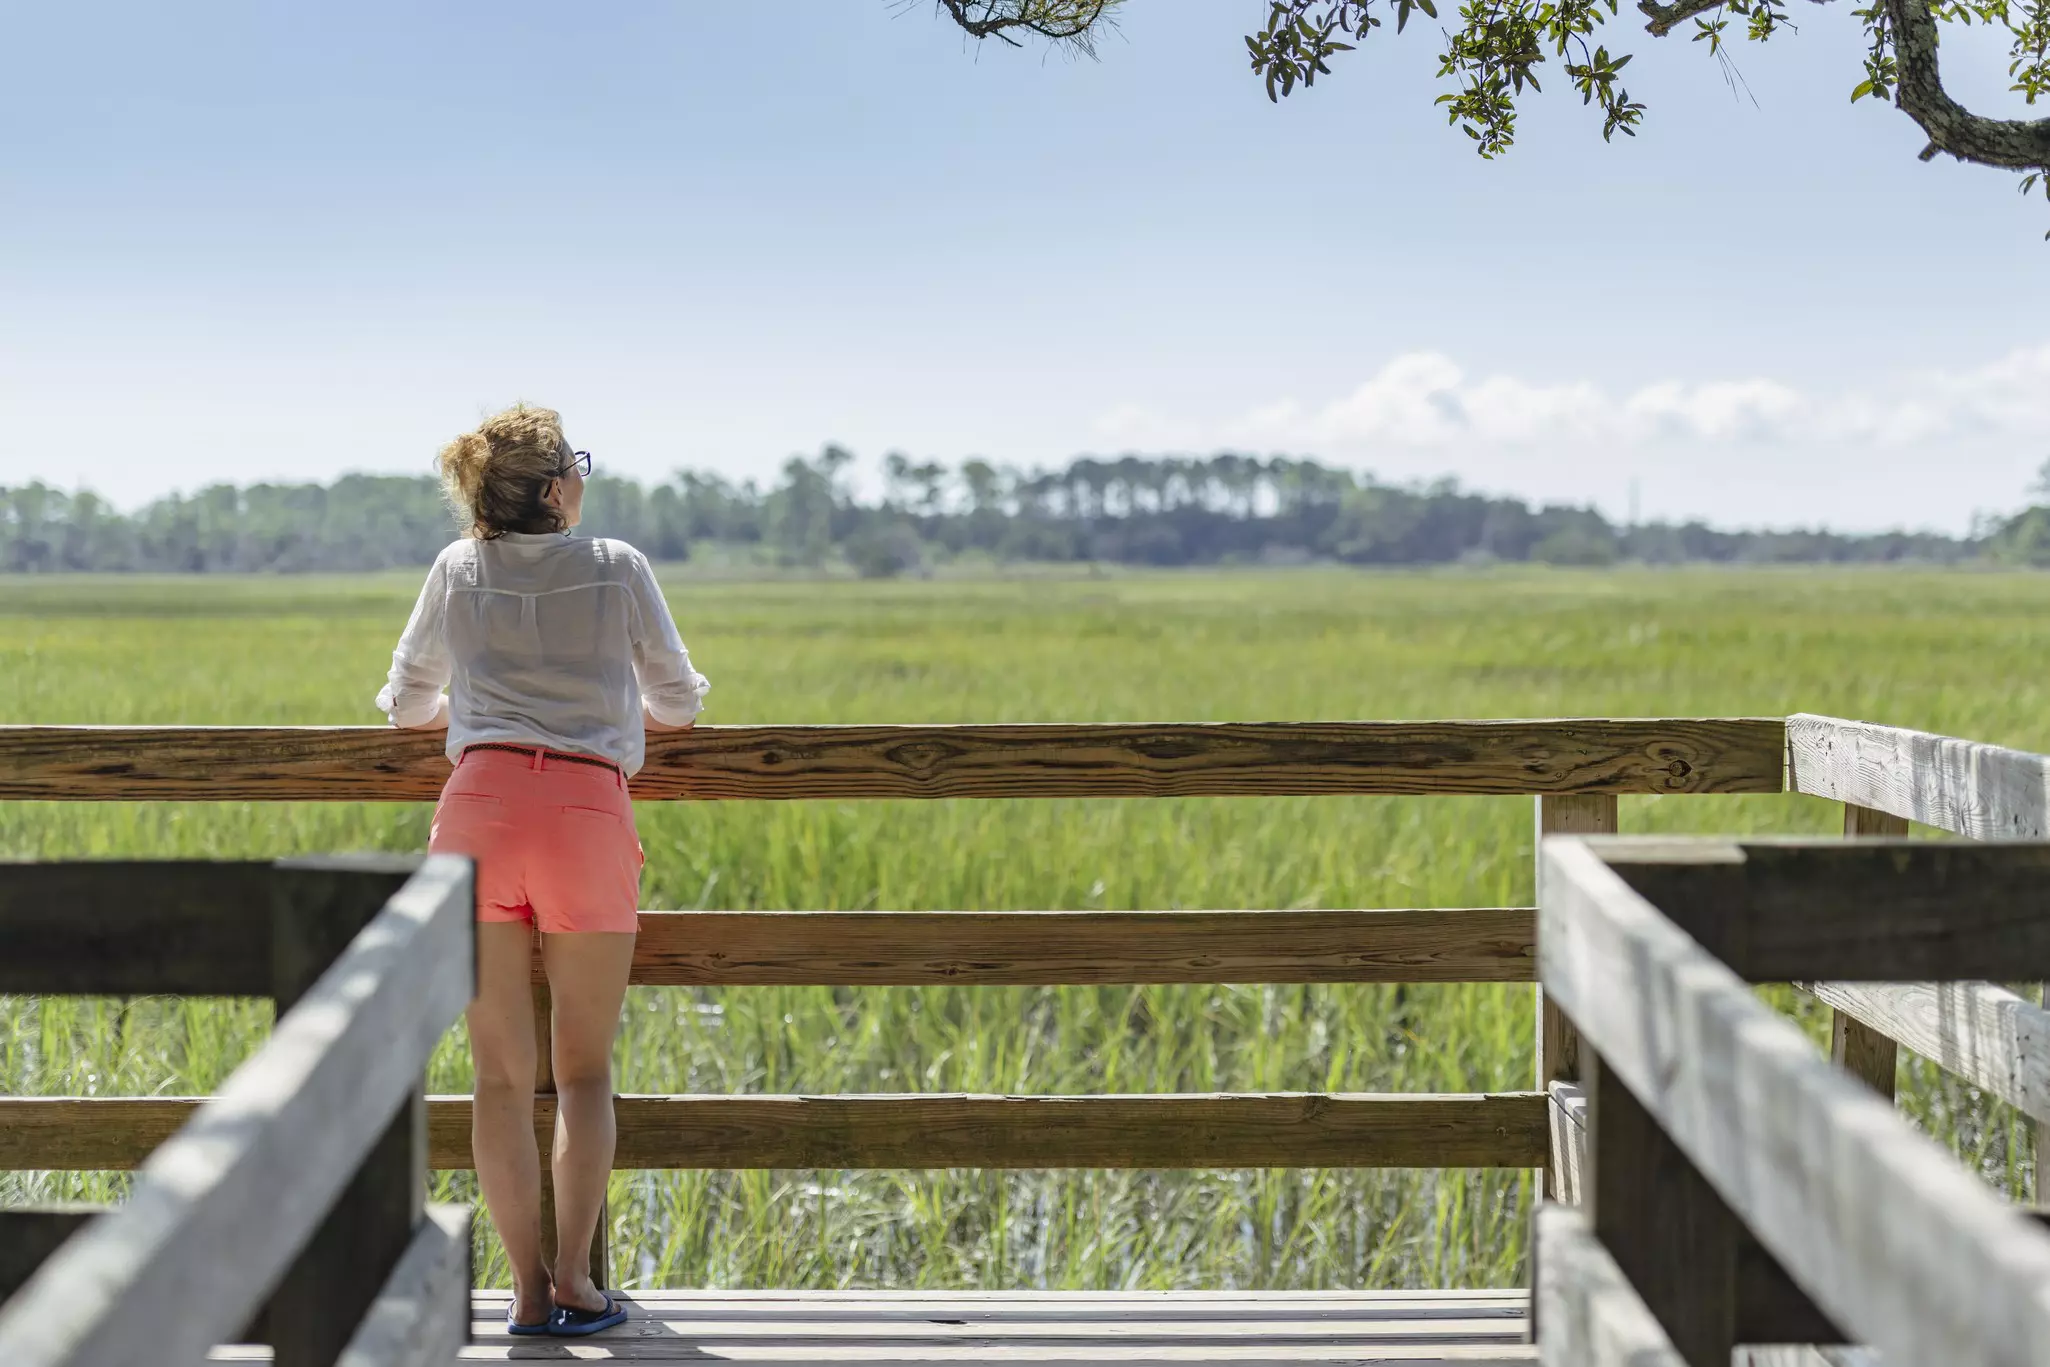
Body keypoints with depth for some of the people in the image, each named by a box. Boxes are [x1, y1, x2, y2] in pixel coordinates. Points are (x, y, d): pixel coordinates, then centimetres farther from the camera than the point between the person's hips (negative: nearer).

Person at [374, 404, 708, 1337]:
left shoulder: (459, 572, 13)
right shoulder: (617, 569, 8)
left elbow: (406, 706, 25)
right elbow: (679, 706, 18)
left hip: (478, 808, 2)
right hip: (587, 810, -1)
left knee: (502, 1075, 6)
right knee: (585, 1070, 10)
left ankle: (529, 1289, 4)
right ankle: (573, 1280, 3)